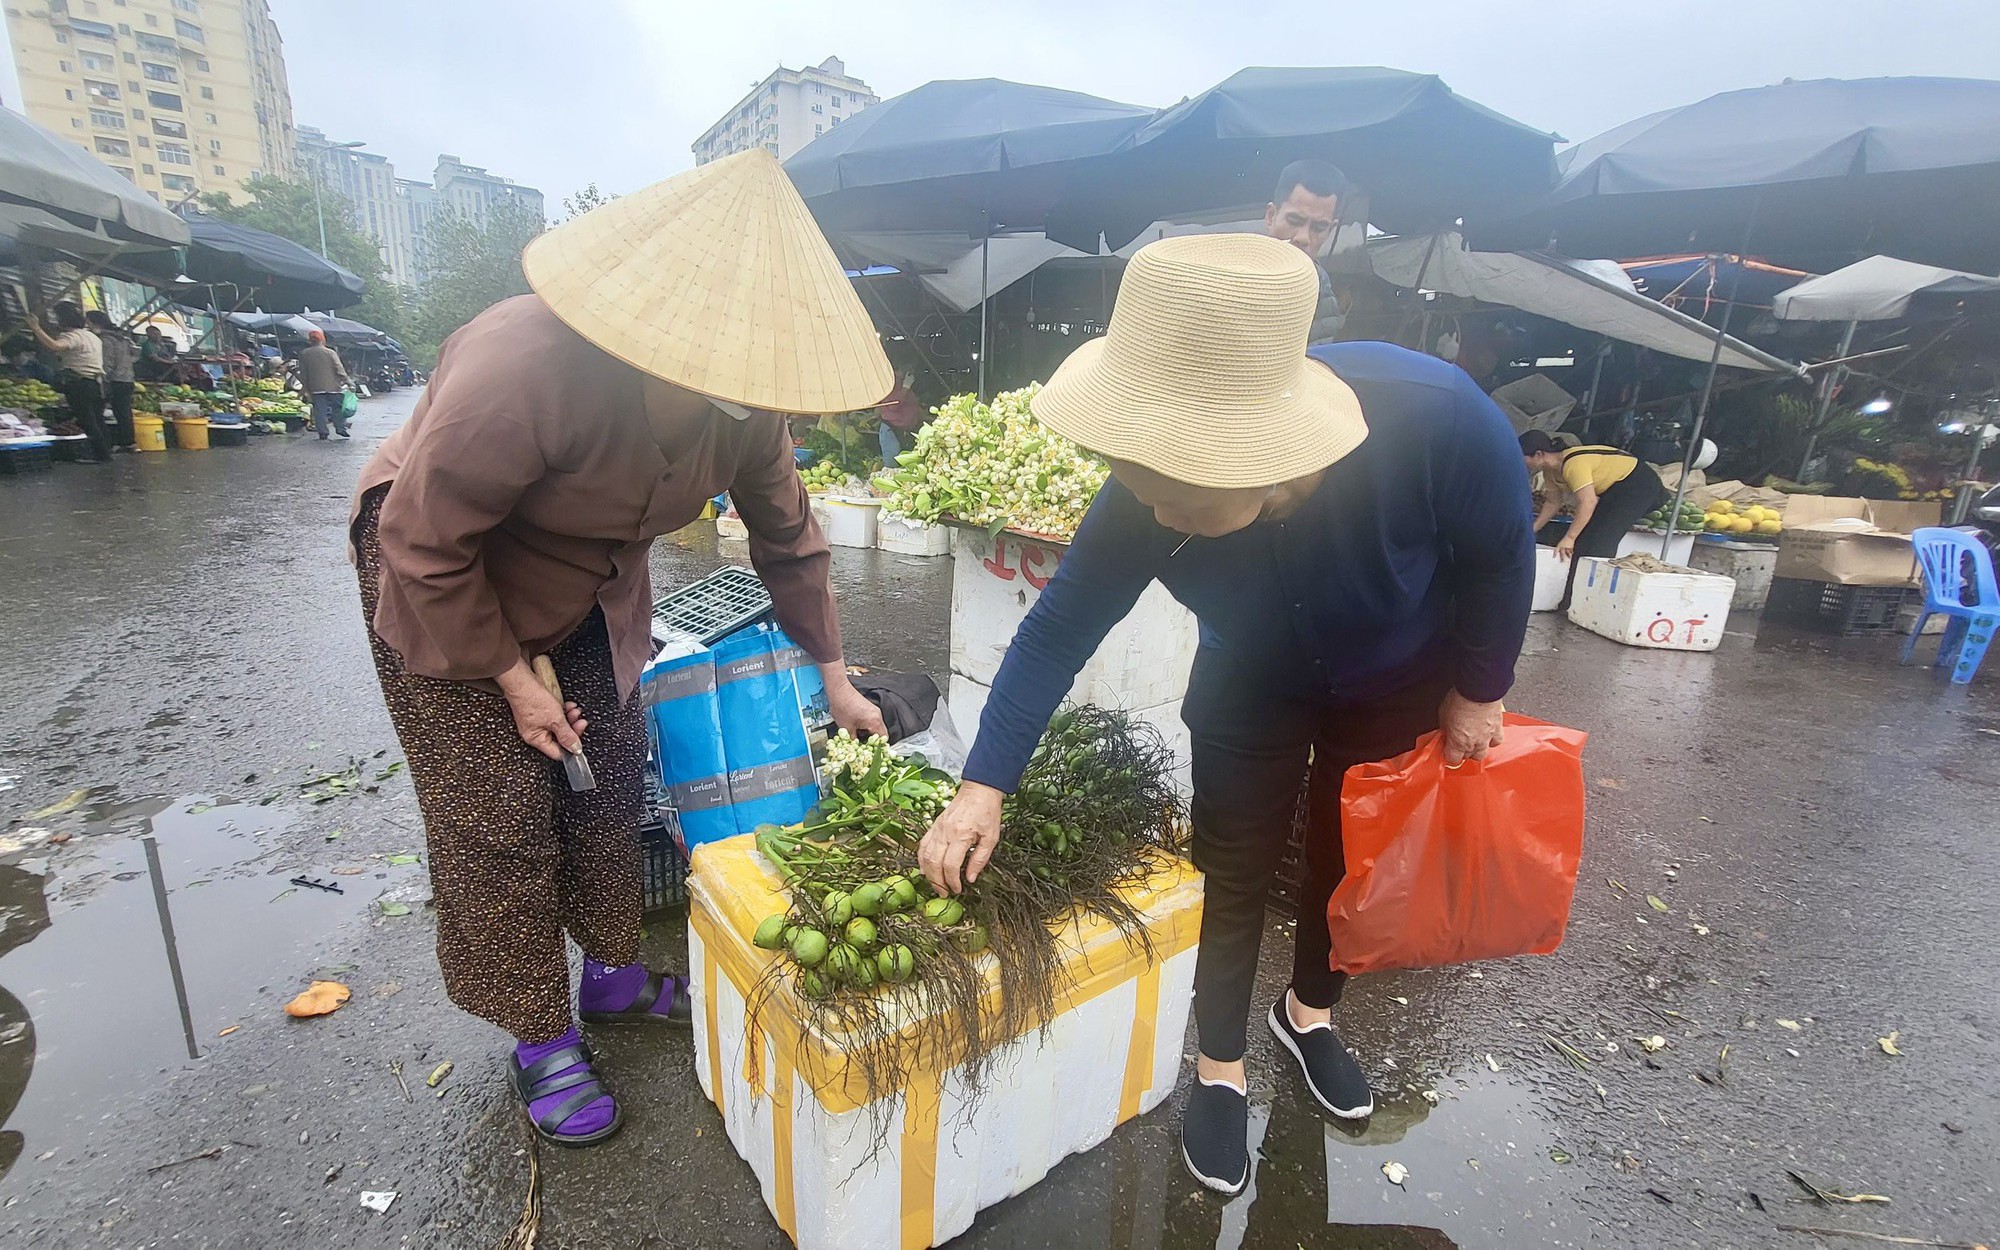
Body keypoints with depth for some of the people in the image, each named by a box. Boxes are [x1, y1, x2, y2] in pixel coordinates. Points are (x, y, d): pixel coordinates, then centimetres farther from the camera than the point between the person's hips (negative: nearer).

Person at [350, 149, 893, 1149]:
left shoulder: (743, 401, -20)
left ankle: (612, 975, 31)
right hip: (444, 582, -5)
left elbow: (788, 539, -6)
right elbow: (426, 542, -26)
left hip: (590, 586, 5)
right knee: (497, 819, -1)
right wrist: (513, 677, -18)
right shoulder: (524, 365, -37)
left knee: (610, 778, 9)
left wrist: (835, 681, -2)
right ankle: (539, 1040, 19)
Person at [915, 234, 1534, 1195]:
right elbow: (1058, 629, -24)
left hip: (1398, 687, 1)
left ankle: (1308, 1011, 48)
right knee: (1233, 877, 6)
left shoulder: (1437, 418, -39)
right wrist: (983, 787, -27)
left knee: (1349, 861, 18)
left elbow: (1501, 557, -18)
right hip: (1252, 691, 0)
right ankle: (1220, 1071, 32)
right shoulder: (1150, 493, -34)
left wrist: (1476, 690, -6)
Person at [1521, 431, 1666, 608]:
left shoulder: (1573, 464, -33)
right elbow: (1553, 503, 9)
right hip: (1614, 489, 10)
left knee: (1599, 542, -17)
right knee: (1585, 537, 4)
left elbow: (1587, 503, -39)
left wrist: (1569, 538, -39)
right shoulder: (1550, 472, -3)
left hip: (1637, 484, -10)